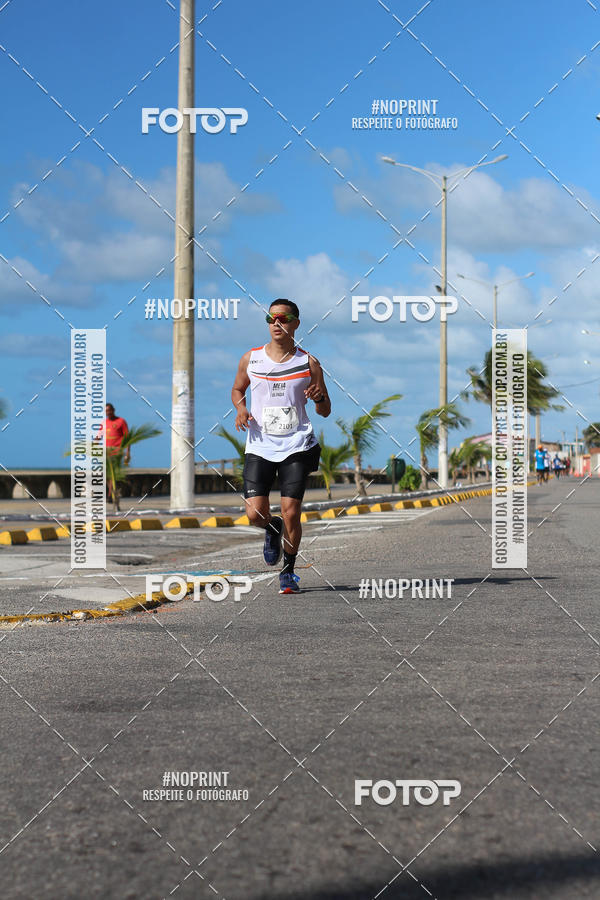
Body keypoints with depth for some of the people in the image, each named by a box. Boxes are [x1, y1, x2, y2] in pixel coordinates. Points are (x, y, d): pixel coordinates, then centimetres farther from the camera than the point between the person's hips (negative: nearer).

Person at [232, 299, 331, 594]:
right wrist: (241, 408, 0)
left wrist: (319, 397, -15)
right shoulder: (250, 359, 5)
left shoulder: (308, 363, 2)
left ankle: (288, 572, 12)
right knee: (255, 514, -9)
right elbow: (237, 389, 22)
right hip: (259, 446, 1)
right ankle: (272, 529, 28)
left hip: (296, 447, -1)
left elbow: (325, 412, 9)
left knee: (291, 513, -9)